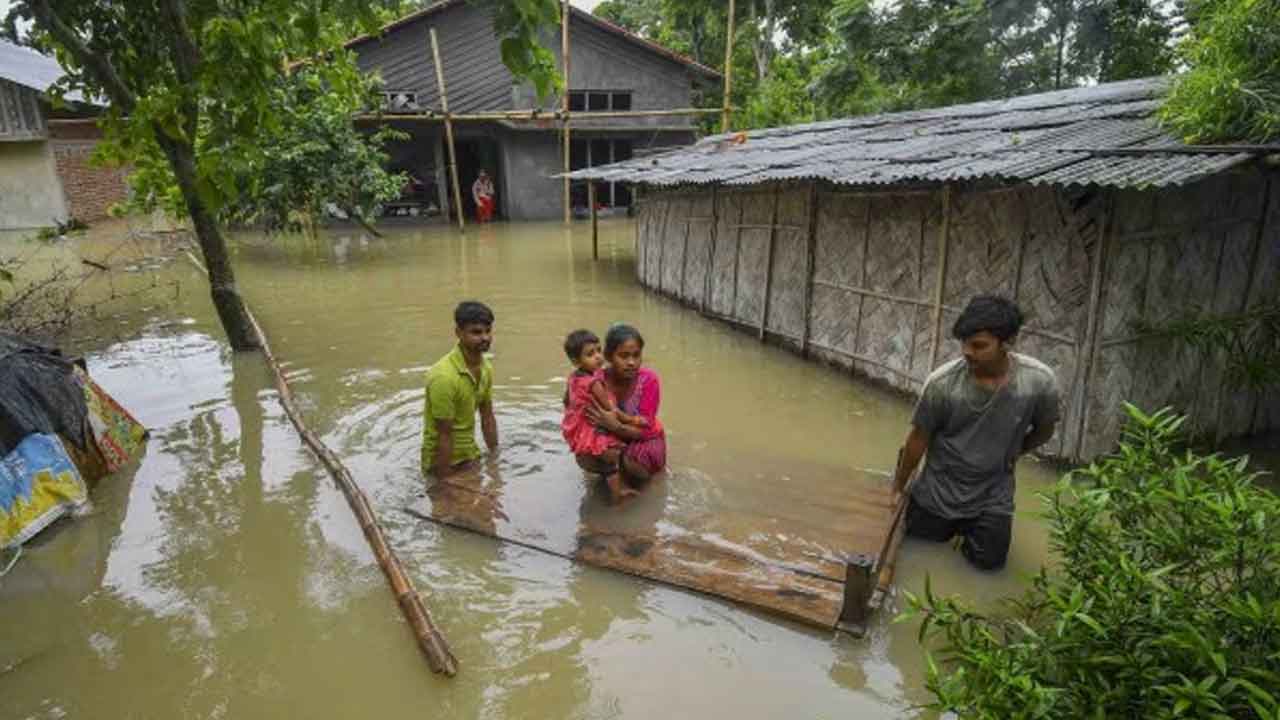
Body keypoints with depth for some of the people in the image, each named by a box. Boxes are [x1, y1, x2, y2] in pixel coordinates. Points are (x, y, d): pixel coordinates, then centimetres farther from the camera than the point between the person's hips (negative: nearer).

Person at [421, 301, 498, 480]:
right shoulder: (444, 376, -27)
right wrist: (444, 483, -18)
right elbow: (444, 436, -23)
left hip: (471, 456, 7)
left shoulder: (486, 368, -3)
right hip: (444, 462, -7)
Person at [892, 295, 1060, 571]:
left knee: (988, 560, 9)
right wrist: (899, 487, -2)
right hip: (938, 490, 0)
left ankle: (970, 526, 38)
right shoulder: (942, 382, -27)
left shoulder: (1040, 381, -24)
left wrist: (1008, 455, 7)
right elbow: (919, 438, -12)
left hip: (992, 494, 1)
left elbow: (1043, 431, -1)